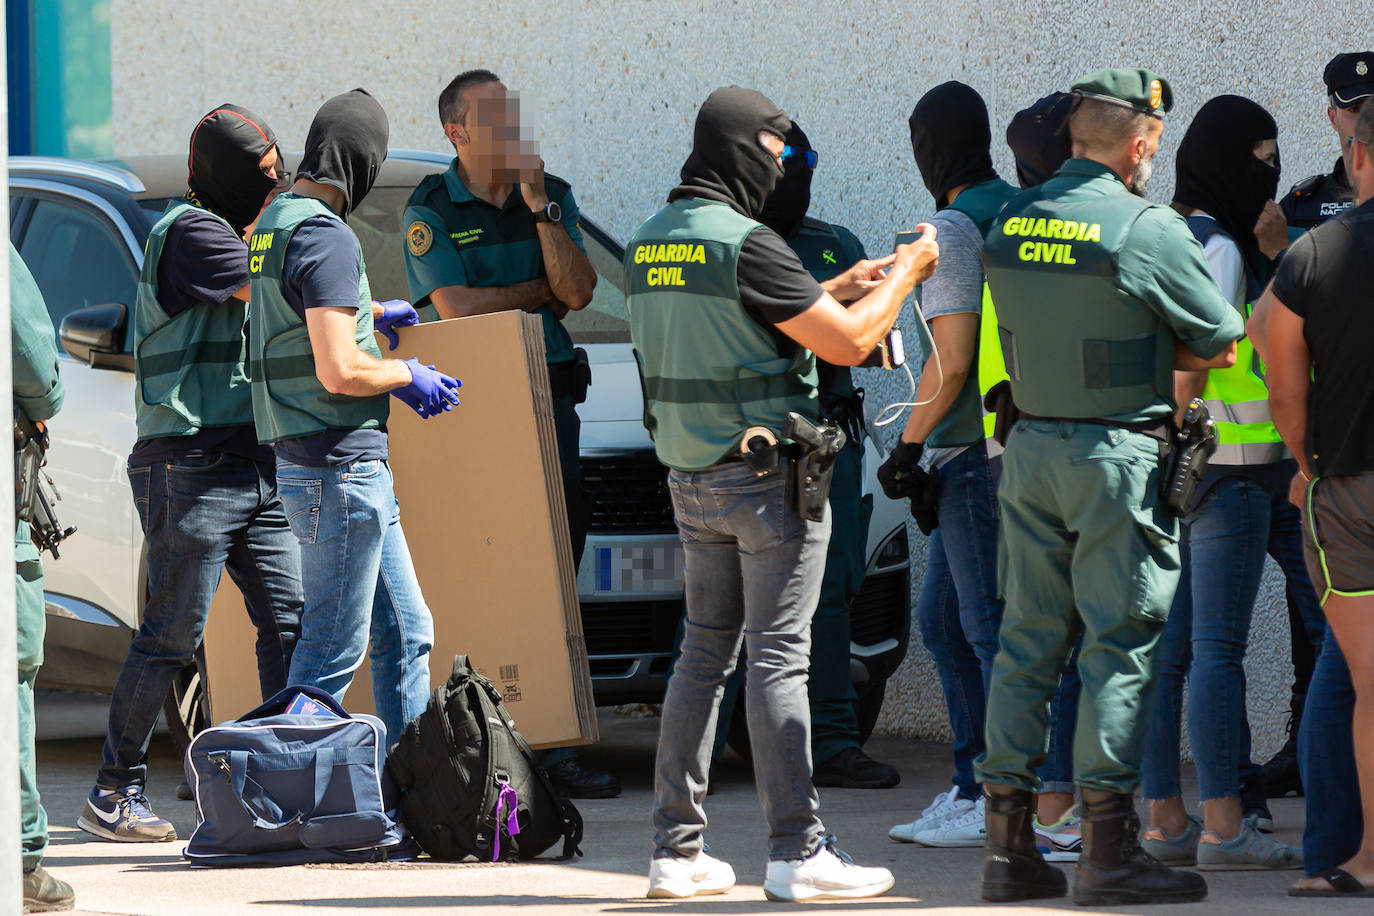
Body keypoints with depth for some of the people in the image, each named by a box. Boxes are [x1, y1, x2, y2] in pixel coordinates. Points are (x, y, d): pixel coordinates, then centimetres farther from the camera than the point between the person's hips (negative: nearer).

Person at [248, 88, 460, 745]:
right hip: (341, 469, -10)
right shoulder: (327, 238, -18)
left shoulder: (273, 224, 12)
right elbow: (339, 372, -24)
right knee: (332, 649, -5)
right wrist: (407, 376, -6)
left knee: (406, 633, 15)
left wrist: (367, 316, 37)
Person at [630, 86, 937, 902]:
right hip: (769, 472, -8)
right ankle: (798, 851, -5)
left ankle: (678, 848, 12)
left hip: (694, 479, 8)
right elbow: (848, 343, -17)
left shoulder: (653, 242, 10)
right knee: (779, 658, -6)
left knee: (706, 651, 12)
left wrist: (836, 291, 21)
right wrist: (904, 275, -1)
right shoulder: (745, 243, -17)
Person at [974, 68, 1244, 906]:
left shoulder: (1011, 223, 5)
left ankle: (1009, 842, 12)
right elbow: (1220, 344, -6)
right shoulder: (1146, 228, -14)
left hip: (1030, 450, 6)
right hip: (1119, 453, -6)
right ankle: (1108, 848, -4)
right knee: (1121, 645, -2)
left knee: (1029, 640, 10)